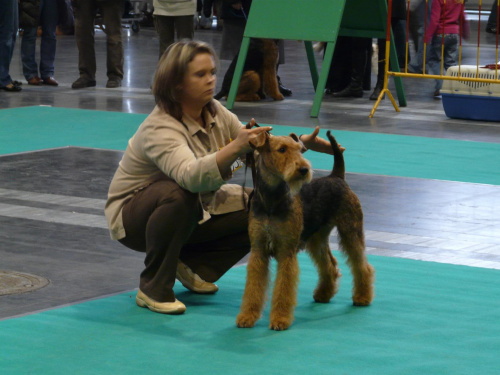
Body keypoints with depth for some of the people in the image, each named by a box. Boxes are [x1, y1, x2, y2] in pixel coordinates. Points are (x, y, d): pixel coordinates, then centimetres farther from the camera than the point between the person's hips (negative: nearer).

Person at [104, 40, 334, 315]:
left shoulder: (215, 113, -5)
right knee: (179, 195, -40)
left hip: (192, 214, 8)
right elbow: (191, 176, -48)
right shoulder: (160, 129, -30)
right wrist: (236, 148, -60)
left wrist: (302, 143, -17)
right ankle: (153, 289, -23)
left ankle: (193, 266, 7)